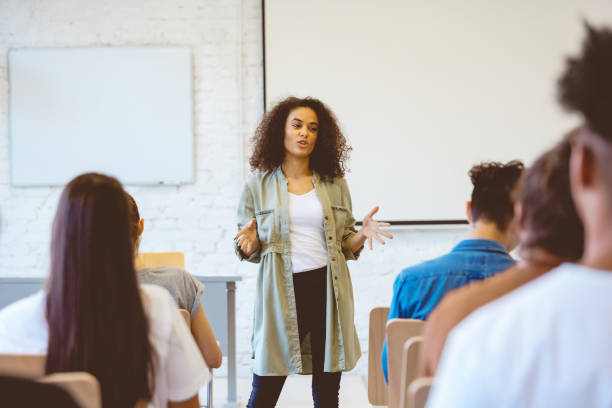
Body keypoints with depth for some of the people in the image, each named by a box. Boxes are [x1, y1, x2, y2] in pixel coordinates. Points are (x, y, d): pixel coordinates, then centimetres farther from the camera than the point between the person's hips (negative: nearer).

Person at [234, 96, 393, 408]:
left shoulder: (335, 184, 11)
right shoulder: (257, 187, 6)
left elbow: (346, 246, 14)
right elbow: (249, 252, 9)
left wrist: (362, 235, -6)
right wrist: (250, 243, -13)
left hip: (327, 290, 2)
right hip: (281, 292, -2)